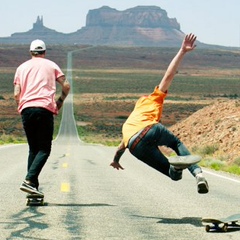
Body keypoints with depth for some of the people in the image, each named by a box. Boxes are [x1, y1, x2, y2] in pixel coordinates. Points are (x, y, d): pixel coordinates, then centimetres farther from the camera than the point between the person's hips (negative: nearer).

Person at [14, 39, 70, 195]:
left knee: (33, 149, 14)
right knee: (44, 150, -2)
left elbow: (16, 94, 9)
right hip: (45, 109, -3)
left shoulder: (22, 67, 17)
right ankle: (29, 180, -21)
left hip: (26, 109, 3)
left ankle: (34, 186, 6)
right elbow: (66, 86, 5)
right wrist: (61, 100, 21)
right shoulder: (51, 65, 13)